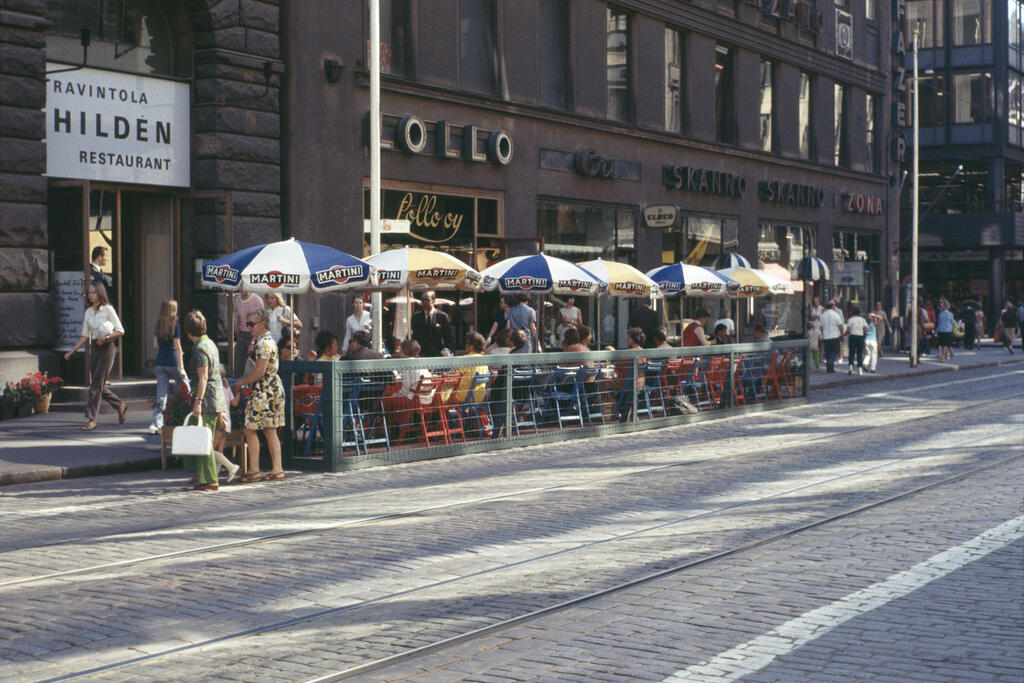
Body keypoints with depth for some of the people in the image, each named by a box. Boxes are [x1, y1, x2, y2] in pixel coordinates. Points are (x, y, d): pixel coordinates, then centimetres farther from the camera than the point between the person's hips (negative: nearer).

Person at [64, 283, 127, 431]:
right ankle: (121, 406, 31)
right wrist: (71, 351, 6)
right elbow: (85, 336, 13)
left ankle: (91, 419, -8)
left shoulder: (108, 309, -7)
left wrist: (106, 337, -21)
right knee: (100, 385, 10)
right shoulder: (88, 311, 10)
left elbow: (120, 331, -6)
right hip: (94, 348, 7)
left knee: (96, 385, -10)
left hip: (107, 348, -7)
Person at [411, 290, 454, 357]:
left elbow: (448, 337, 3)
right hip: (420, 355, 1)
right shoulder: (416, 316, 9)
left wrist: (447, 351, -10)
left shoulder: (442, 316, 3)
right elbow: (413, 336, 10)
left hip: (437, 354, -1)